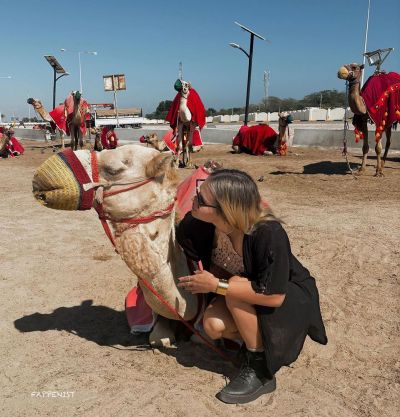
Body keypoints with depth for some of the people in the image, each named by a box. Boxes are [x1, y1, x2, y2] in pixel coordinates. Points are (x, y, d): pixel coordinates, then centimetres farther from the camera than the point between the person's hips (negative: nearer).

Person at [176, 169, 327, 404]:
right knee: (213, 325, -22)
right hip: (252, 289, 5)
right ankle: (256, 341, 8)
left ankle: (260, 371, -13)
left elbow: (274, 296, -34)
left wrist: (216, 285, -30)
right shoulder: (201, 225, -19)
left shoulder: (269, 234, -36)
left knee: (235, 289, -31)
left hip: (292, 299, -5)